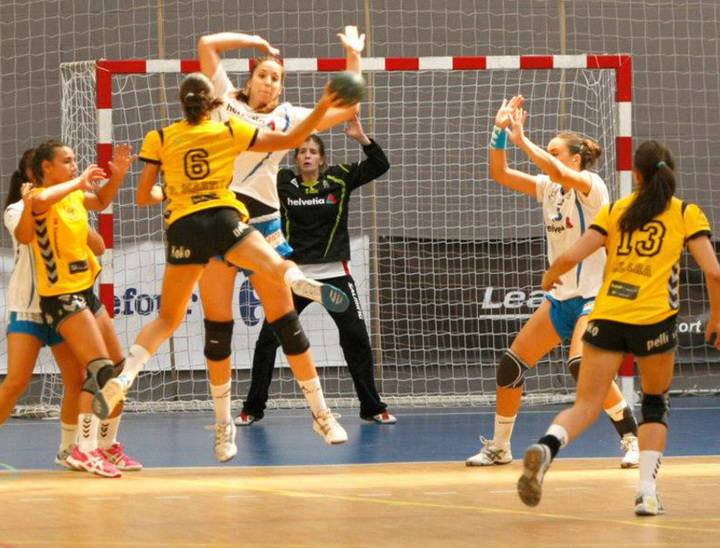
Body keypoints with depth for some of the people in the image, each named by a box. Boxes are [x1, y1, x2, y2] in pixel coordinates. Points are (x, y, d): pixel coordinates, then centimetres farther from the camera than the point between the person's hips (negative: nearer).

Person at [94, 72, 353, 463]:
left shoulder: (159, 138, 14)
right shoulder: (230, 130, 14)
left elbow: (143, 196, 12)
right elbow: (290, 140, 15)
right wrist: (322, 108, 22)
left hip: (183, 226, 2)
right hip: (224, 217, -1)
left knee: (167, 318, 13)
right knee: (280, 269, -14)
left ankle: (122, 377, -5)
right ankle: (301, 283, -53)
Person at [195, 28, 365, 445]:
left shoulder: (289, 117, 13)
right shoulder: (228, 101, 12)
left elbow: (347, 110, 8)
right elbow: (207, 44, 8)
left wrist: (353, 56, 8)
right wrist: (254, 40, 13)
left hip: (262, 224, 0)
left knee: (285, 320, 1)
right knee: (217, 325, 1)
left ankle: (321, 414, 7)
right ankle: (223, 423, 9)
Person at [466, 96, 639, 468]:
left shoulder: (590, 185, -12)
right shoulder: (549, 188, 8)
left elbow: (558, 171, -33)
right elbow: (499, 174, 4)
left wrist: (521, 139, -27)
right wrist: (500, 131, -9)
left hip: (594, 297, -8)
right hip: (561, 297, 8)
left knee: (583, 365, -29)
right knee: (511, 364, 5)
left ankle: (632, 438, -17)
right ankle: (499, 447, 19)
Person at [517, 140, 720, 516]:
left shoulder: (615, 210, 13)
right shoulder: (686, 213, 9)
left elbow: (571, 256, 5)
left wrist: (549, 277, 26)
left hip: (606, 316, 1)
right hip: (655, 318, -1)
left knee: (585, 406, 1)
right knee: (656, 403, 20)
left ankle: (546, 447, -30)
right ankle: (647, 491, 7)